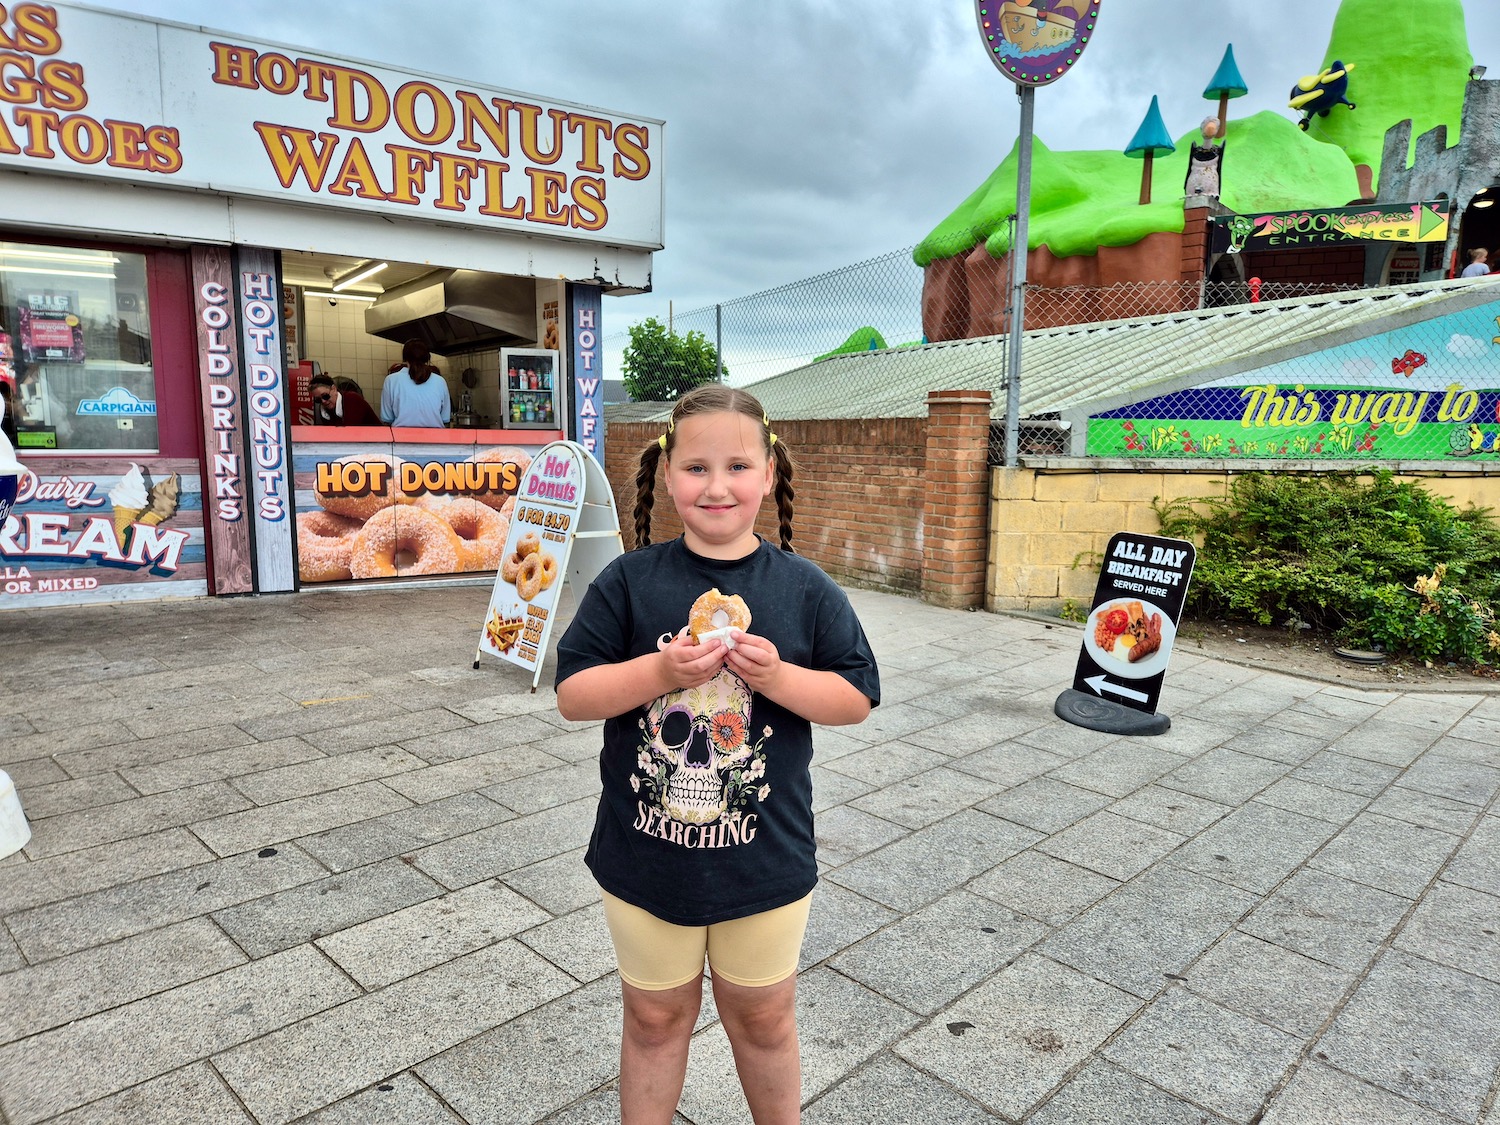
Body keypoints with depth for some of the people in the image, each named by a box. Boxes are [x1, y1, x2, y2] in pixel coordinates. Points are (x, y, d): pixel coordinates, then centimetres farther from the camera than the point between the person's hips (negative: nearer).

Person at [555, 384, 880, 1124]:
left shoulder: (804, 589, -7)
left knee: (762, 1018, 22)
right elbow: (572, 696, -8)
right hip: (644, 858, 0)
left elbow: (857, 698, -3)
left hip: (765, 861, 1)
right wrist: (660, 670, -23)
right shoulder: (629, 582, -8)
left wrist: (779, 678, -20)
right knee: (655, 1017, 21)